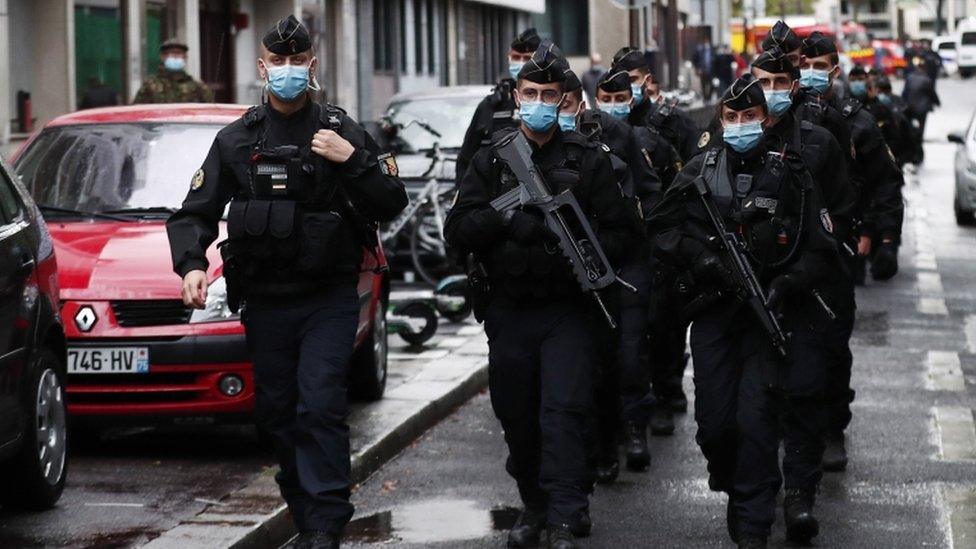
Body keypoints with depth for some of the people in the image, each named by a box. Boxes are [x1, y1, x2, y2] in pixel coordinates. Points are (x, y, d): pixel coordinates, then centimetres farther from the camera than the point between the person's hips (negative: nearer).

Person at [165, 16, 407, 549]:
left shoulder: (341, 132, 2)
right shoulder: (236, 140, 7)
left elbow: (391, 204, -1)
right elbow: (194, 213, 7)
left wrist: (353, 160, -16)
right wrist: (191, 265, -11)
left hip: (329, 299, -3)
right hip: (265, 301, 3)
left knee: (320, 407, -13)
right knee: (277, 413, 7)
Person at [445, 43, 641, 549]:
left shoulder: (588, 159, 2)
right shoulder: (490, 159, 7)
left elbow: (621, 233, 0)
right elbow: (457, 231, -1)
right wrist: (504, 217, -17)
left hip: (569, 311, -3)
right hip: (509, 312, 3)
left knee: (564, 411, -13)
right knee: (516, 414, 11)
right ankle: (534, 506, 30)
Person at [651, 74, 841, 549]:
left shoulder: (791, 174, 1)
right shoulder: (700, 171, 8)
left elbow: (822, 253, 1)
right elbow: (664, 231, 9)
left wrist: (787, 284, -15)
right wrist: (698, 254, -10)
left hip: (770, 313, -3)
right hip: (714, 311, 3)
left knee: (755, 418, -12)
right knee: (713, 421, 2)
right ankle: (729, 482, 34)